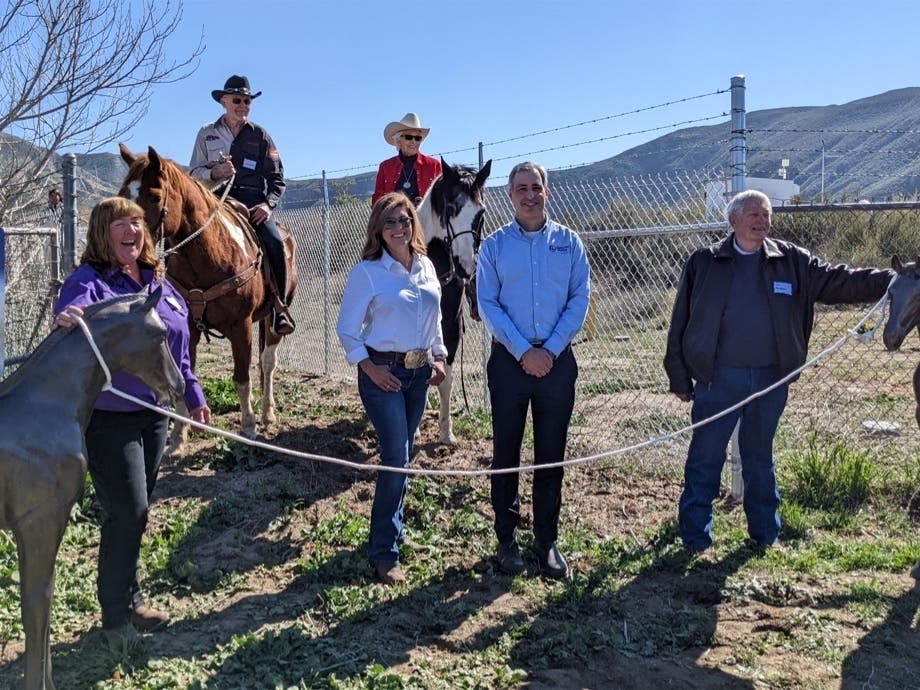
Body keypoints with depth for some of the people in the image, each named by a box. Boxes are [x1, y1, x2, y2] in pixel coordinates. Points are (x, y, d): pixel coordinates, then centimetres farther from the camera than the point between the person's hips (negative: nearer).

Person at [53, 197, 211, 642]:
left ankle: (128, 600, 32)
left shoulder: (157, 282, 8)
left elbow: (179, 349, 16)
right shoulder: (88, 282, -13)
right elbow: (71, 324, -34)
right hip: (108, 418, -7)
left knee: (135, 512, 17)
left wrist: (193, 396, 16)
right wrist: (66, 321, -57)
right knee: (128, 514, -4)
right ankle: (118, 615, 13)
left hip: (154, 414, 7)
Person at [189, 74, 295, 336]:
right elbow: (194, 173, 10)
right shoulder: (207, 133, 13)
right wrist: (214, 172, -13)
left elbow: (277, 177, 8)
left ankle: (280, 307, -16)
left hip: (254, 202, -1)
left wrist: (268, 203, -10)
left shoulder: (260, 135, 12)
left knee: (275, 242, -26)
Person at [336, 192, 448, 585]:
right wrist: (368, 367, -15)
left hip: (419, 371, 6)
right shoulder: (367, 272, -9)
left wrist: (439, 357, 7)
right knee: (396, 458, -9)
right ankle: (384, 552, 0)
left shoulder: (426, 267, 7)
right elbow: (347, 329, -8)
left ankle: (393, 526, 32)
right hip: (383, 372, -6)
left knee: (402, 455, 15)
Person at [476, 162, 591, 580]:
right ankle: (507, 540, 20)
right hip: (509, 360, -1)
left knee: (552, 454, 7)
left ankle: (547, 541, 19)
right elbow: (487, 305, -5)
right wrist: (524, 351, -13)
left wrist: (551, 349, -11)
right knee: (506, 453, 7)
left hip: (557, 360, 1)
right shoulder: (494, 245, 1)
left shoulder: (568, 242, 4)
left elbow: (580, 299, -1)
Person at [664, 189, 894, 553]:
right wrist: (680, 378, -1)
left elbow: (838, 281, 2)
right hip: (717, 379, -2)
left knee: (760, 458, 16)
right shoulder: (704, 262, -1)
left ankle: (765, 532, 29)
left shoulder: (791, 261, 5)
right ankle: (695, 536, 15)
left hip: (770, 379, 3)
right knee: (705, 458, 4)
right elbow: (682, 321, 0)